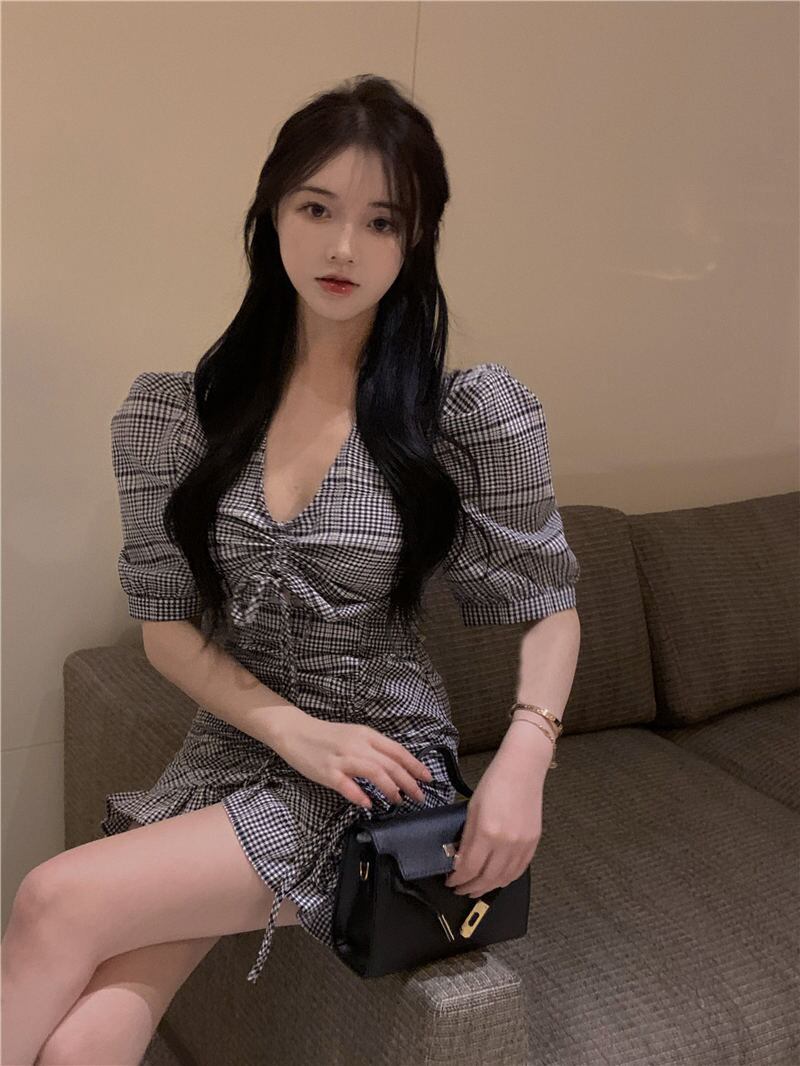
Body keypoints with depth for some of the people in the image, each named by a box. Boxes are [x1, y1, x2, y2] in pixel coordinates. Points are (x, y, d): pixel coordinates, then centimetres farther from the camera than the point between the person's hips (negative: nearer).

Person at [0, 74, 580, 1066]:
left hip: (382, 768, -3)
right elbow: (166, 628, 3)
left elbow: (545, 604, 2)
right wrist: (294, 729, -12)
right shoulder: (185, 407, 1)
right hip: (227, 751, 3)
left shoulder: (471, 412, -7)